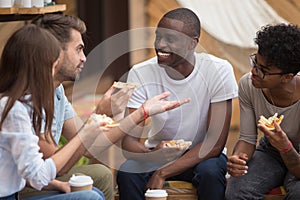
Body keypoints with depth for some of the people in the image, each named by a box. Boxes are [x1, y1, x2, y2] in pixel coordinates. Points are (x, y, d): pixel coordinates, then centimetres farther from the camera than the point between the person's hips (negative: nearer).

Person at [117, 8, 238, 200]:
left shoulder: (218, 71, -18)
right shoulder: (141, 74, -13)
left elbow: (216, 142, -20)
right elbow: (129, 140, -16)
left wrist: (162, 173, -27)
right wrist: (151, 155, -41)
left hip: (202, 154, -1)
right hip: (156, 154, 2)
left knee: (210, 171, -34)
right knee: (126, 171, -29)